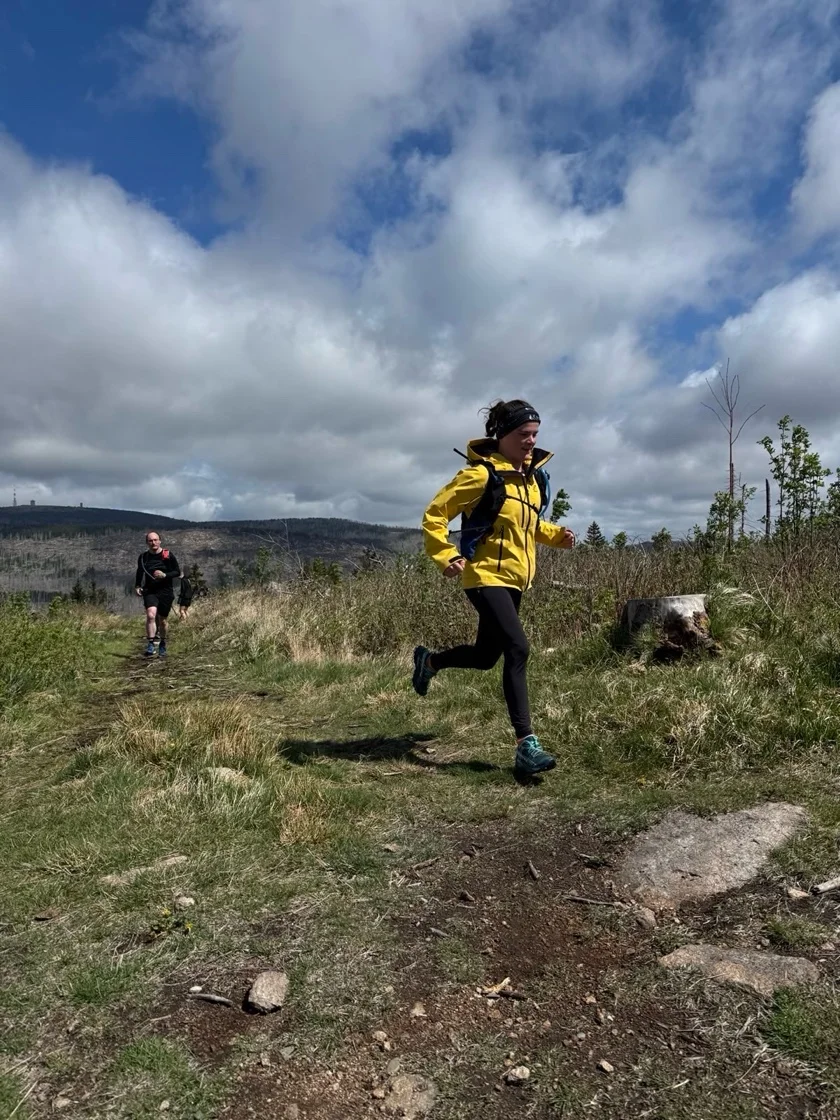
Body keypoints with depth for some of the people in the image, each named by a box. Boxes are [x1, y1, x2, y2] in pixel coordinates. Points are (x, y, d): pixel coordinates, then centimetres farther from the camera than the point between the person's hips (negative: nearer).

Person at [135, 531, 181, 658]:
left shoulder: (168, 555, -4)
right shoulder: (143, 557, 3)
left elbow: (178, 572, 0)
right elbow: (139, 572, 19)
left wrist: (165, 575, -17)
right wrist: (137, 586, 5)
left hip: (165, 591, -1)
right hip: (150, 591, 1)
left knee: (162, 620, 9)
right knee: (151, 615, -23)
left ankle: (162, 645, 30)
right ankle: (151, 645, -20)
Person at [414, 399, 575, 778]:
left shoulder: (533, 475, 10)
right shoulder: (482, 474, -14)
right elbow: (434, 515, -12)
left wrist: (557, 535, 5)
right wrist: (447, 557, -23)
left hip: (513, 579, 9)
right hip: (486, 577, -8)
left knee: (486, 655, 15)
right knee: (517, 650, -20)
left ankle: (428, 660, 44)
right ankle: (526, 746, -14)